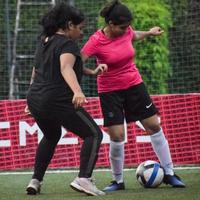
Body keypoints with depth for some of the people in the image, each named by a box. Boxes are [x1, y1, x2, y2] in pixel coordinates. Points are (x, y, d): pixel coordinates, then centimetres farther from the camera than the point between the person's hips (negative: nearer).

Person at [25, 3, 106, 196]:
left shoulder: (44, 41, 16)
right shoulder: (67, 44, -11)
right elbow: (66, 68, -30)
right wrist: (78, 92, -46)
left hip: (34, 99, 9)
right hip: (58, 102, -9)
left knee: (51, 136, 33)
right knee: (93, 134, -2)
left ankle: (35, 181, 27)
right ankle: (83, 179, -18)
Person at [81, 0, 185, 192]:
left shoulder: (126, 31, -7)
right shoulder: (96, 41, -21)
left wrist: (150, 32, 31)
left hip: (134, 85, 5)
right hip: (109, 91, -5)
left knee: (154, 127, 4)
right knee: (116, 136, -10)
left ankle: (169, 174, 14)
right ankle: (118, 181, 9)